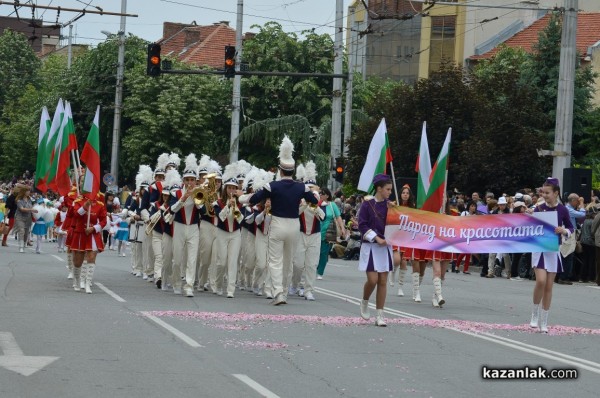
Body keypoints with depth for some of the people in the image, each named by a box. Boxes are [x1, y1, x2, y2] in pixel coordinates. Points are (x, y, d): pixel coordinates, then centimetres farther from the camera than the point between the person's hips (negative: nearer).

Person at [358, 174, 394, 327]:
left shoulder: (389, 205, 7)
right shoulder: (367, 205, -5)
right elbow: (362, 225, -8)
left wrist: (392, 211, -7)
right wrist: (377, 238, -15)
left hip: (385, 247, 4)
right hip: (370, 247, -4)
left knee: (383, 281, 2)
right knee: (372, 279, -12)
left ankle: (380, 316, 5)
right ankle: (364, 303, 18)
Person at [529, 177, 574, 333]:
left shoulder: (562, 210, -2)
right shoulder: (539, 208, -1)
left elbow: (571, 228, 7)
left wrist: (563, 230, -14)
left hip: (553, 250, 1)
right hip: (539, 249, -1)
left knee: (549, 286, 4)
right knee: (541, 281, -18)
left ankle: (543, 322, 12)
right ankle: (535, 314, 2)